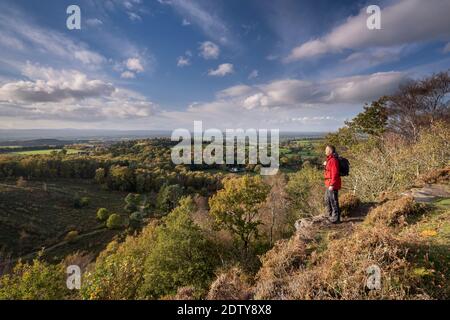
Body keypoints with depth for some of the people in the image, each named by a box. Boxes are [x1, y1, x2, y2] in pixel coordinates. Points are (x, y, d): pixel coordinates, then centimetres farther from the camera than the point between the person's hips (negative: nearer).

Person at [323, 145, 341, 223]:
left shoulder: (333, 160, -18)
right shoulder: (330, 159, 13)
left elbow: (335, 173, -22)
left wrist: (332, 185, -24)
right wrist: (326, 165, 9)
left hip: (333, 185, -11)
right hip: (329, 184, 11)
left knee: (333, 201, -1)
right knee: (327, 201, 19)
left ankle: (336, 218, 10)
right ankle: (331, 216, 33)